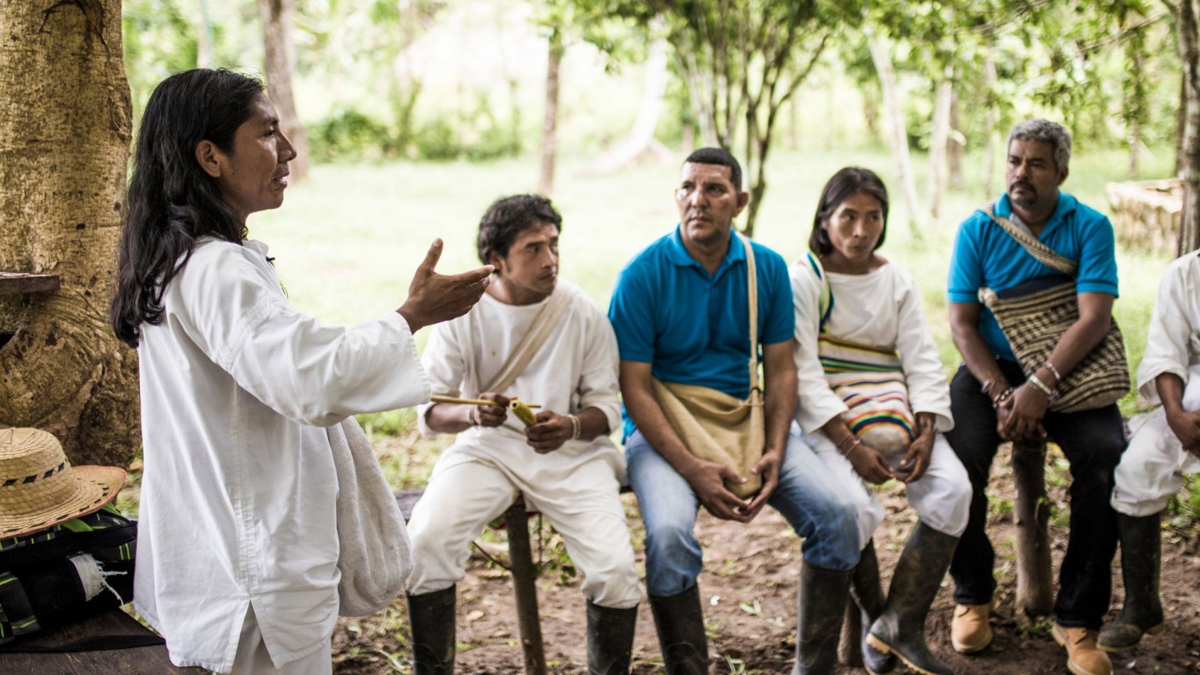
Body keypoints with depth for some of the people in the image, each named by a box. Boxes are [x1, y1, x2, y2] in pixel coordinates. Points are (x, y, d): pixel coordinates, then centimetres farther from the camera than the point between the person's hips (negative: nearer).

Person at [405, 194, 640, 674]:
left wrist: (570, 426, -21)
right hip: (487, 449, 0)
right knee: (425, 542, -26)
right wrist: (471, 414, -25)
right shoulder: (465, 312, -2)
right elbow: (429, 411, -2)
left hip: (572, 453, 0)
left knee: (615, 569, -23)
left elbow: (606, 405, 3)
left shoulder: (583, 313, -1)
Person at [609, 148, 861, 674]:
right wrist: (693, 470, -21)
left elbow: (780, 369, 7)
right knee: (669, 534, -32)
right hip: (661, 429, -4)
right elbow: (634, 388, -10)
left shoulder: (767, 268, 4)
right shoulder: (643, 275, -9)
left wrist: (774, 453, -10)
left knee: (837, 516, -15)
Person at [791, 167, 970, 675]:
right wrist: (851, 446, -20)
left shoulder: (896, 281, 12)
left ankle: (901, 624, -11)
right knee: (857, 509, -30)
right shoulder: (804, 279, -4)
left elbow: (923, 362, 6)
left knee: (952, 489, -20)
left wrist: (925, 434, -11)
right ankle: (872, 617, 0)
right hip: (825, 418, -5)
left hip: (893, 412, 5)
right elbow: (803, 373, -11)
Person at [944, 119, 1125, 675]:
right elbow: (961, 322, -1)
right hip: (991, 369, 1)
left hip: (1070, 372, -1)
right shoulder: (978, 230, 3)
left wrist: (1041, 385, -26)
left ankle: (1078, 618, -12)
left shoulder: (1090, 228, -2)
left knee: (1105, 454, -28)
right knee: (957, 455, -26)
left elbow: (1095, 318, -13)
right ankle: (973, 595, 0)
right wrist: (1001, 394, -16)